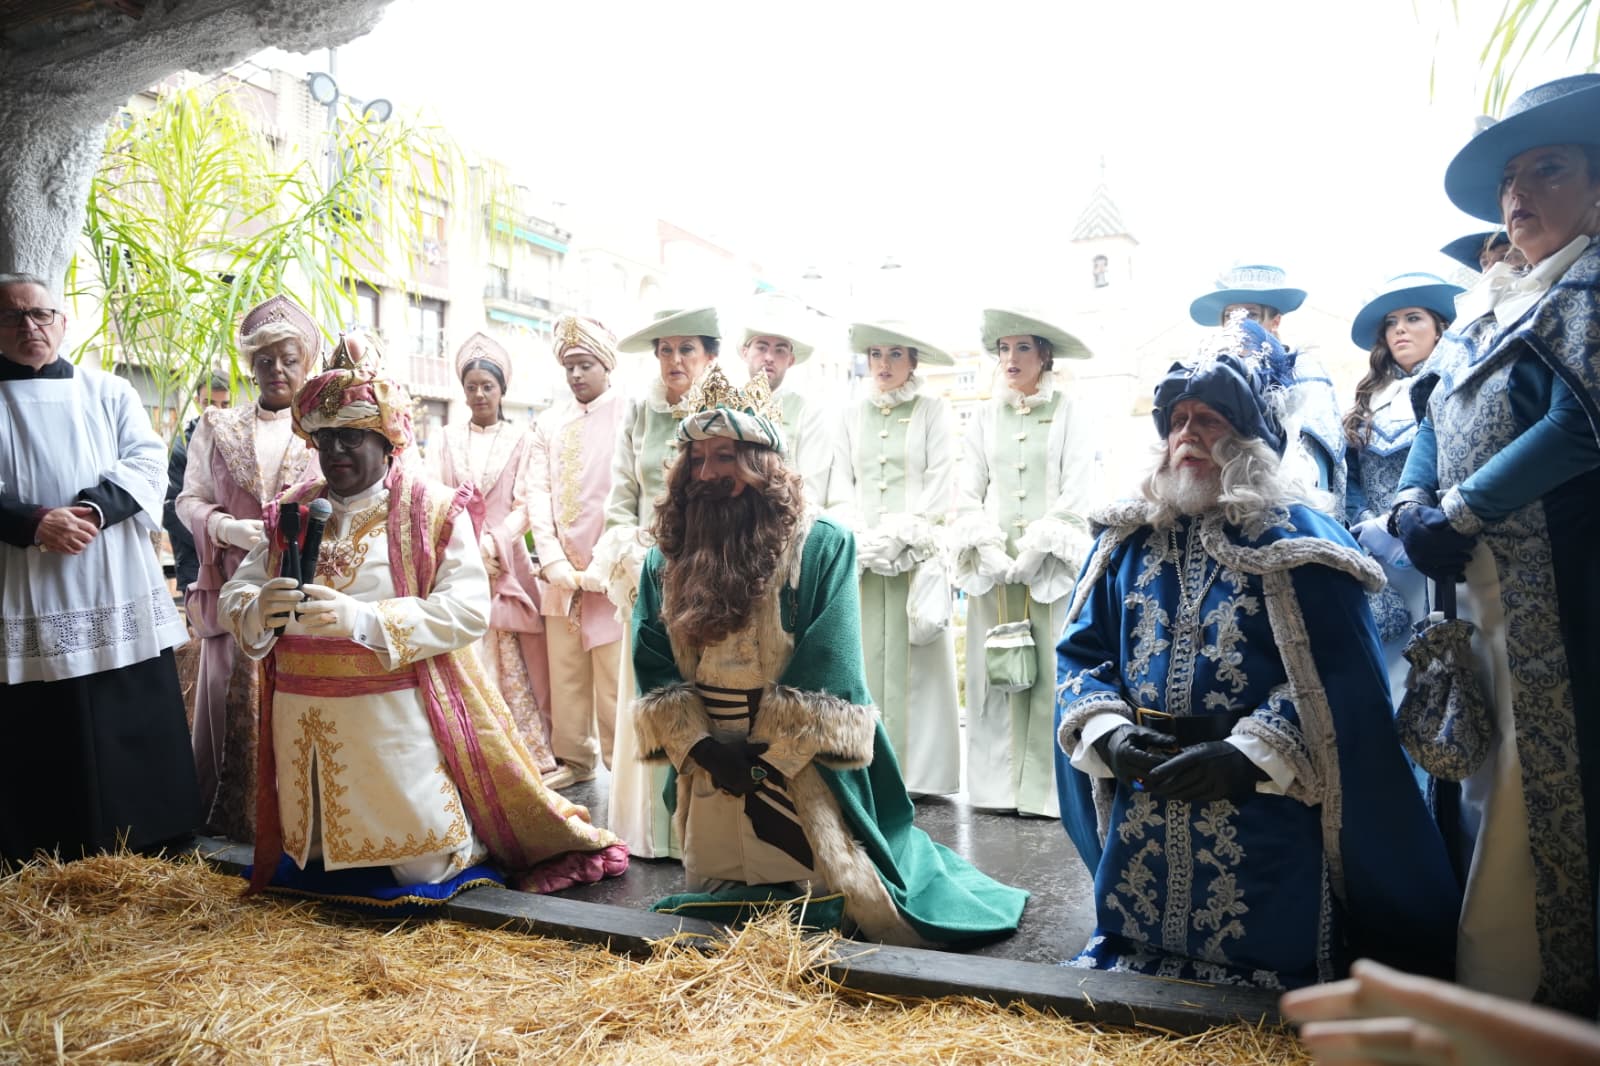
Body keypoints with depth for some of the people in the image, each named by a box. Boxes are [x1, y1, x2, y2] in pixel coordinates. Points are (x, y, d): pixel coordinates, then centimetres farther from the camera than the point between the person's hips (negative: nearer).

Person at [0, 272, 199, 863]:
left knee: (136, 722, 4)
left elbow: (147, 460, 1)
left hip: (117, 590, 1)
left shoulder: (110, 392, 13)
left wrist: (96, 508, -16)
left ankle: (148, 840, 16)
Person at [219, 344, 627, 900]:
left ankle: (463, 842, 32)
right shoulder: (293, 511, 9)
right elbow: (234, 595, 7)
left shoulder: (434, 509, -6)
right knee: (310, 856, 17)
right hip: (304, 719, 5)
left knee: (422, 865, 0)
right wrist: (258, 609, -18)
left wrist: (361, 618, -26)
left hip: (396, 713, -4)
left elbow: (468, 610, -17)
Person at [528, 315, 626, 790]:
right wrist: (555, 563, -8)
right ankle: (575, 758, 25)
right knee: (564, 671, 10)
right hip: (561, 571, 5)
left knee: (614, 673, -2)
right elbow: (538, 492, 4)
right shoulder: (548, 424, 11)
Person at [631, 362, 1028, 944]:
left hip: (806, 772, -4)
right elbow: (652, 667, 0)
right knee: (713, 934, 18)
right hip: (708, 772, 5)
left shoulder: (821, 546, -13)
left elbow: (829, 671, -15)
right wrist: (702, 749, -11)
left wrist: (771, 759, -15)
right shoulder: (666, 560, 2)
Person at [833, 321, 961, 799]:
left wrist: (897, 536, -12)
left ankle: (920, 771, 4)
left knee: (917, 664, -3)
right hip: (863, 558, 3)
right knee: (866, 661, 0)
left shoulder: (934, 409, 5)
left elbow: (941, 486, -3)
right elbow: (842, 485, 11)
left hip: (917, 555, -3)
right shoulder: (854, 415, 15)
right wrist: (856, 539, -5)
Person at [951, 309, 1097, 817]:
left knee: (1050, 675, -4)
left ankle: (1046, 789, 4)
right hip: (994, 566, 3)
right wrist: (989, 552, -6)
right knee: (996, 675, 2)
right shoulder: (984, 417, 12)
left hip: (1052, 565, -3)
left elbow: (1075, 496, -3)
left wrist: (1033, 555, -10)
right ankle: (999, 787, 9)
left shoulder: (1069, 412, 3)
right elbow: (968, 494, 8)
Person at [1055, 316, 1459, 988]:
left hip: (1267, 818, -3)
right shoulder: (1126, 539, 10)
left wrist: (1250, 755, -21)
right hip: (1139, 816, 4)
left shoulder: (1299, 543, -2)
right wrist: (1109, 735, -11)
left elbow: (1336, 681, -11)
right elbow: (1081, 654, 7)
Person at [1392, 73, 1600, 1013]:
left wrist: (1460, 514, -14)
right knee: (1501, 788, 12)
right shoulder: (1486, 314, 19)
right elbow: (1434, 423, 13)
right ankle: (1497, 990, 23)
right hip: (1489, 596, 7)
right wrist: (1412, 506, -5)